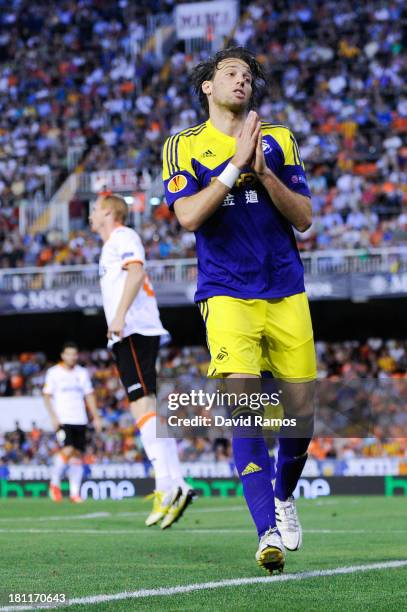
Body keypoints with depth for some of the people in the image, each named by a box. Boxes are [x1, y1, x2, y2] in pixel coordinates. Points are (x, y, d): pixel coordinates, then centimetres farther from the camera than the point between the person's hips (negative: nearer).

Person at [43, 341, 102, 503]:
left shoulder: (82, 373, 13)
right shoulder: (54, 373, 2)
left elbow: (89, 396, 16)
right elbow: (46, 396, 1)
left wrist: (96, 417, 8)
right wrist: (53, 417, -10)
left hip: (80, 421, 4)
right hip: (62, 420, -4)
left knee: (78, 454, 0)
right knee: (67, 450, -19)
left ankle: (74, 492, 4)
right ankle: (55, 482, 1)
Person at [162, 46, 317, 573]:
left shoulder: (278, 140, 10)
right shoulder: (184, 145, 5)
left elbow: (304, 218, 3)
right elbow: (188, 216, -10)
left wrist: (263, 171, -11)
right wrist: (236, 164, -15)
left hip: (286, 292, 3)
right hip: (227, 294, -3)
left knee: (301, 408, 4)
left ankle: (283, 499, 32)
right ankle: (268, 532, -19)